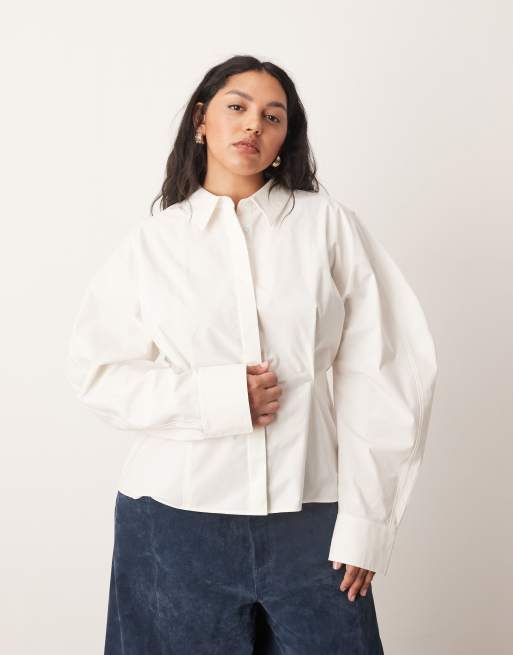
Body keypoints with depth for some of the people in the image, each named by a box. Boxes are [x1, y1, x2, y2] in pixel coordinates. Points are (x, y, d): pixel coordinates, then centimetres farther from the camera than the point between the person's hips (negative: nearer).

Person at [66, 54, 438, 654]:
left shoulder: (329, 224, 0)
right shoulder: (152, 241, 5)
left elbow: (379, 375, -3)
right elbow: (97, 371, 1)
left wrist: (365, 523, -7)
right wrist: (217, 397, -13)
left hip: (310, 519, 0)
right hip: (176, 519, 1)